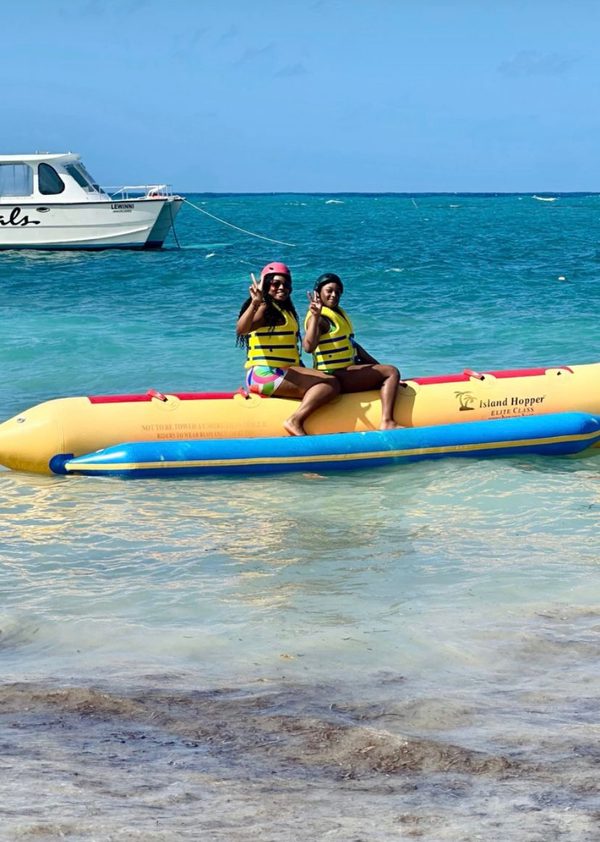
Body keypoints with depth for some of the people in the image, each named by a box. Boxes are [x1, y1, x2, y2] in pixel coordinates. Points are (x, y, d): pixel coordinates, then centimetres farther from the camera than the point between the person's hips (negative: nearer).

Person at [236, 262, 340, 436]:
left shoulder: (286, 310, 23)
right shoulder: (265, 308, -6)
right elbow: (241, 330, -27)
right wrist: (255, 304, -39)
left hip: (283, 373, 10)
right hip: (265, 374, -10)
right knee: (330, 383, -20)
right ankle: (295, 421, -32)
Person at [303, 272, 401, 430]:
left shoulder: (338, 312, 16)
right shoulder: (321, 317, -15)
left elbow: (352, 344, 23)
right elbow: (309, 347, -33)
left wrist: (378, 365, 18)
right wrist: (315, 316, -40)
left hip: (347, 368, 11)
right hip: (334, 376, -11)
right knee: (391, 372, -15)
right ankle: (387, 423, -27)